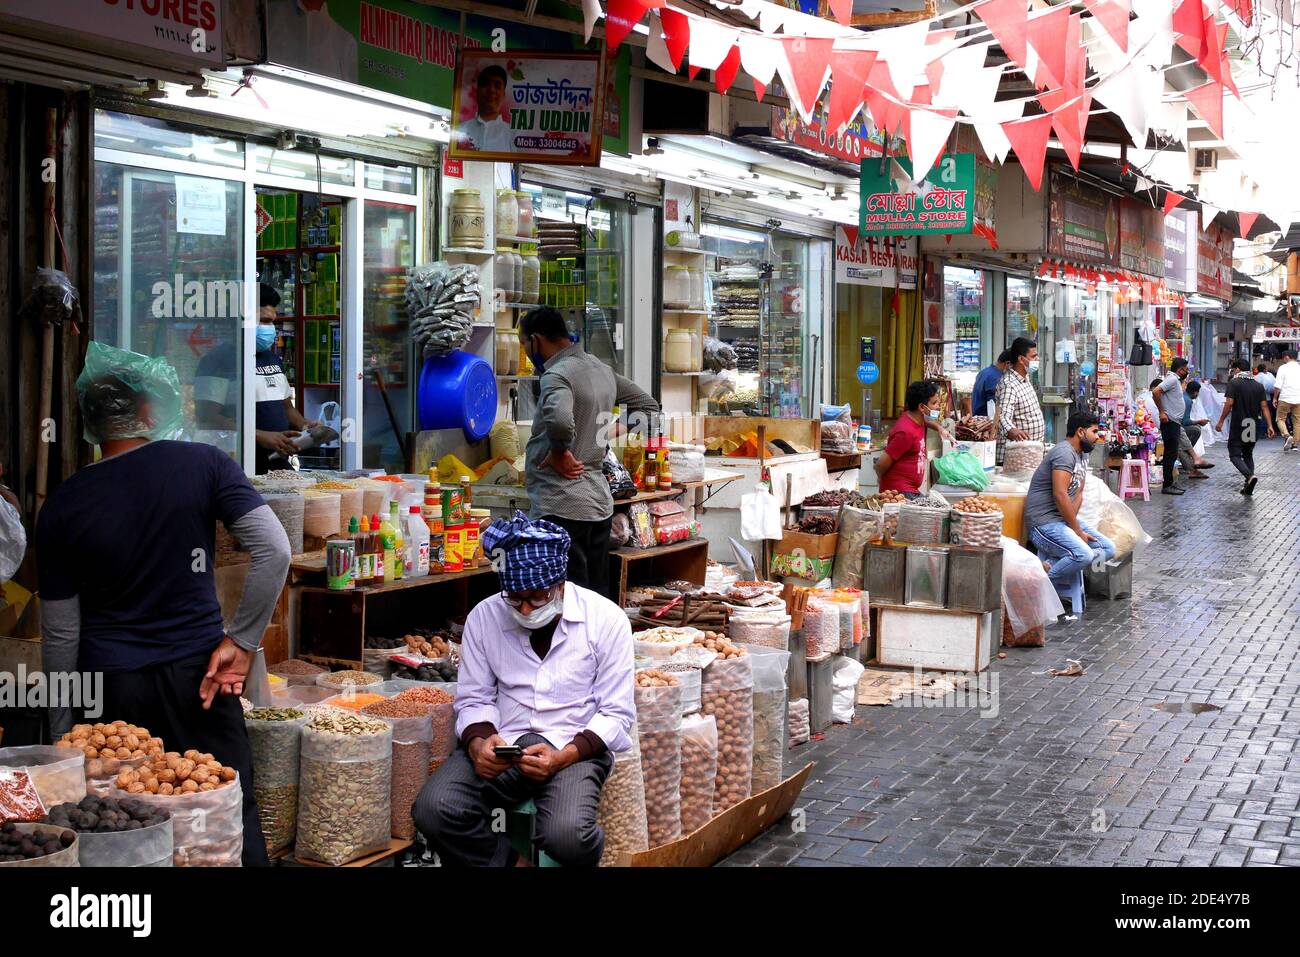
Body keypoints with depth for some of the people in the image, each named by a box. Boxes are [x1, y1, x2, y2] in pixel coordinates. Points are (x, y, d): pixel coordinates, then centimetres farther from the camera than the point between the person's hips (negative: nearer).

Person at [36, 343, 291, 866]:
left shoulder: (63, 506, -2)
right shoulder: (203, 464, -4)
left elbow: (61, 633, 2)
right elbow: (275, 552, -15)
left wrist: (60, 726, 12)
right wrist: (242, 641, -7)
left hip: (111, 685, 1)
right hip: (196, 670, 0)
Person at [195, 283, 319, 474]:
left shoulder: (273, 359, 20)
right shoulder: (219, 360, -6)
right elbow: (207, 419, -15)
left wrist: (305, 425, 8)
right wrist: (261, 437, -20)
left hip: (279, 465, 7)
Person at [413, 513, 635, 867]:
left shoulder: (606, 619, -4)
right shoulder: (484, 617, 4)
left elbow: (616, 713, -3)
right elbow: (473, 699, 10)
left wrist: (564, 757, -19)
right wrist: (478, 743, -13)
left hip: (576, 747, -3)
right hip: (500, 745, 3)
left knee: (566, 835, -34)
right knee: (432, 808, -25)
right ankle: (507, 859, 2)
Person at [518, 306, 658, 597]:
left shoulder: (557, 375, -14)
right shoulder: (602, 369, 13)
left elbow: (560, 421, -34)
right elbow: (647, 405, 24)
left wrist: (560, 452, -15)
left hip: (562, 509, -9)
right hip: (600, 501, 9)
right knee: (597, 597, 12)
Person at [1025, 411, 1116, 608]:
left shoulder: (1082, 455, 17)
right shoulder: (1064, 452, -15)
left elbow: (1078, 494, 13)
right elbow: (1060, 495, -23)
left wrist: (1074, 525, -6)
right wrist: (1077, 531, -17)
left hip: (1065, 519, 10)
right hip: (1045, 523, -10)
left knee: (1108, 549, 1)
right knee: (1084, 555, -30)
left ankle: (1050, 564, -8)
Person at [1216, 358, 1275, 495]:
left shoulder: (1234, 383, -7)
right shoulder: (1258, 386, 8)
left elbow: (1229, 403, -15)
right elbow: (1264, 406, 1)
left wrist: (1221, 421, -9)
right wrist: (1270, 426, 0)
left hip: (1238, 426, -5)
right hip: (1253, 428, 5)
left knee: (1235, 455, 0)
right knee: (1248, 455, 18)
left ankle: (1250, 476, -25)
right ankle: (1248, 487, 11)